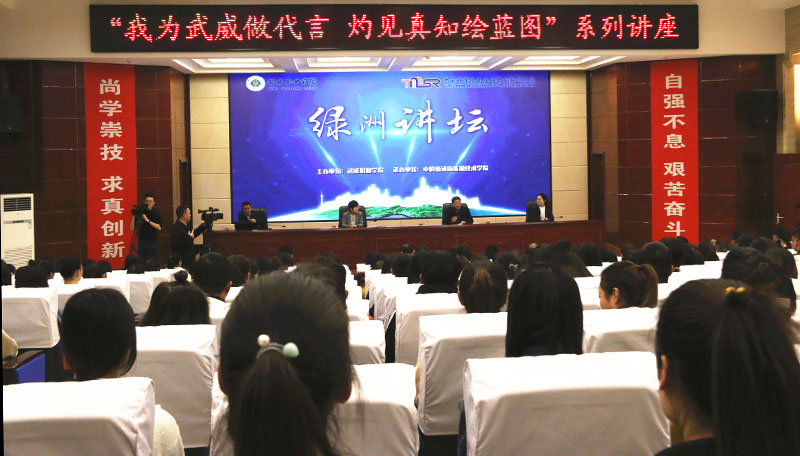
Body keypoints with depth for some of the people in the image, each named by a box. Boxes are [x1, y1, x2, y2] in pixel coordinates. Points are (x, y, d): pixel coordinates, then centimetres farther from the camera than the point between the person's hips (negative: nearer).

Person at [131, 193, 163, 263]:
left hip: (153, 241, -2)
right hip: (142, 240, 2)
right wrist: (134, 217, -10)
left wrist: (148, 220, -17)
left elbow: (159, 227, -12)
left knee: (153, 262, -4)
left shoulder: (156, 213, 2)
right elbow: (132, 227, 4)